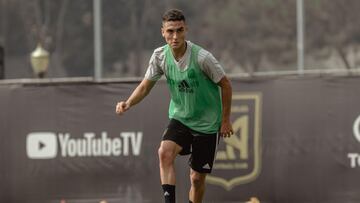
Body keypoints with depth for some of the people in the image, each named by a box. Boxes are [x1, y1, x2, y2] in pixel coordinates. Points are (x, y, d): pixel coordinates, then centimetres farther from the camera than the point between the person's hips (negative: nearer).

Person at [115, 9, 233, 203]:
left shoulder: (201, 57, -22)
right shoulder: (160, 56, -10)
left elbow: (225, 85, -9)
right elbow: (145, 85, 3)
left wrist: (225, 119, -4)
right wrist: (128, 103, -16)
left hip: (207, 123, -3)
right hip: (179, 119, 3)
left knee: (197, 177, 1)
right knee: (165, 152, -27)